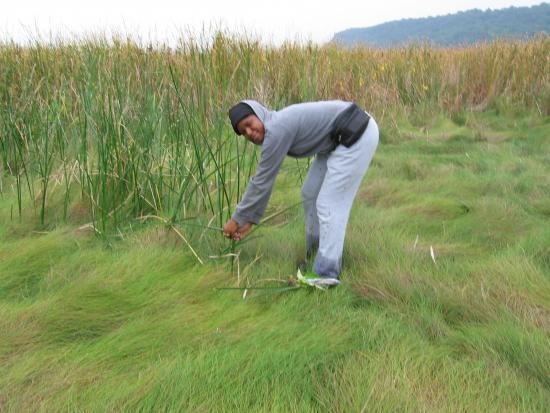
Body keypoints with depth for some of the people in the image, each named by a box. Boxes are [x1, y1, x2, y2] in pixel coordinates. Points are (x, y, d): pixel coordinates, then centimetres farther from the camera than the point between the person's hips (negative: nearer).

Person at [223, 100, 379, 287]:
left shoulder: (276, 130, -21)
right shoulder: (273, 130, 9)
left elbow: (262, 181, -15)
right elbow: (263, 179, 15)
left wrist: (237, 219, -7)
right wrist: (249, 219, 17)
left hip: (357, 134, -10)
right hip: (341, 138, 10)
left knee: (329, 204, -10)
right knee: (310, 193, 14)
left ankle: (326, 273, -8)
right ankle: (316, 256, 24)